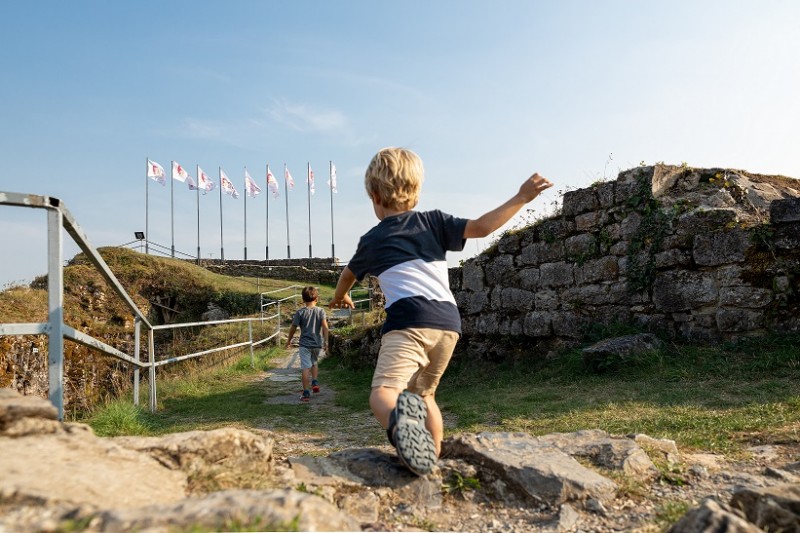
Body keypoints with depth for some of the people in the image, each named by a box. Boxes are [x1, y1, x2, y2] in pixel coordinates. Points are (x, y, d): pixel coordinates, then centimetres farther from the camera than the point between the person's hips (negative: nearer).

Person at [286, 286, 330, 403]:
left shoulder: (300, 312, -3)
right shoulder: (320, 311, -1)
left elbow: (293, 327, 1)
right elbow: (325, 326, -10)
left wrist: (289, 340, 15)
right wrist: (326, 342, -6)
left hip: (305, 344, -2)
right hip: (317, 343, 2)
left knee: (306, 368, -2)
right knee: (314, 362, 27)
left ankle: (306, 393, -4)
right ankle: (315, 382, 14)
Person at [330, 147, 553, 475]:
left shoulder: (371, 240, 15)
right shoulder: (433, 222, 15)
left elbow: (348, 275, 34)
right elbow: (481, 227, 3)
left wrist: (340, 297, 57)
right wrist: (521, 198, 13)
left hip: (408, 321, -4)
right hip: (448, 322, 5)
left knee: (384, 392, -19)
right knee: (423, 392, 25)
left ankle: (400, 420, -52)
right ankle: (434, 456, 24)